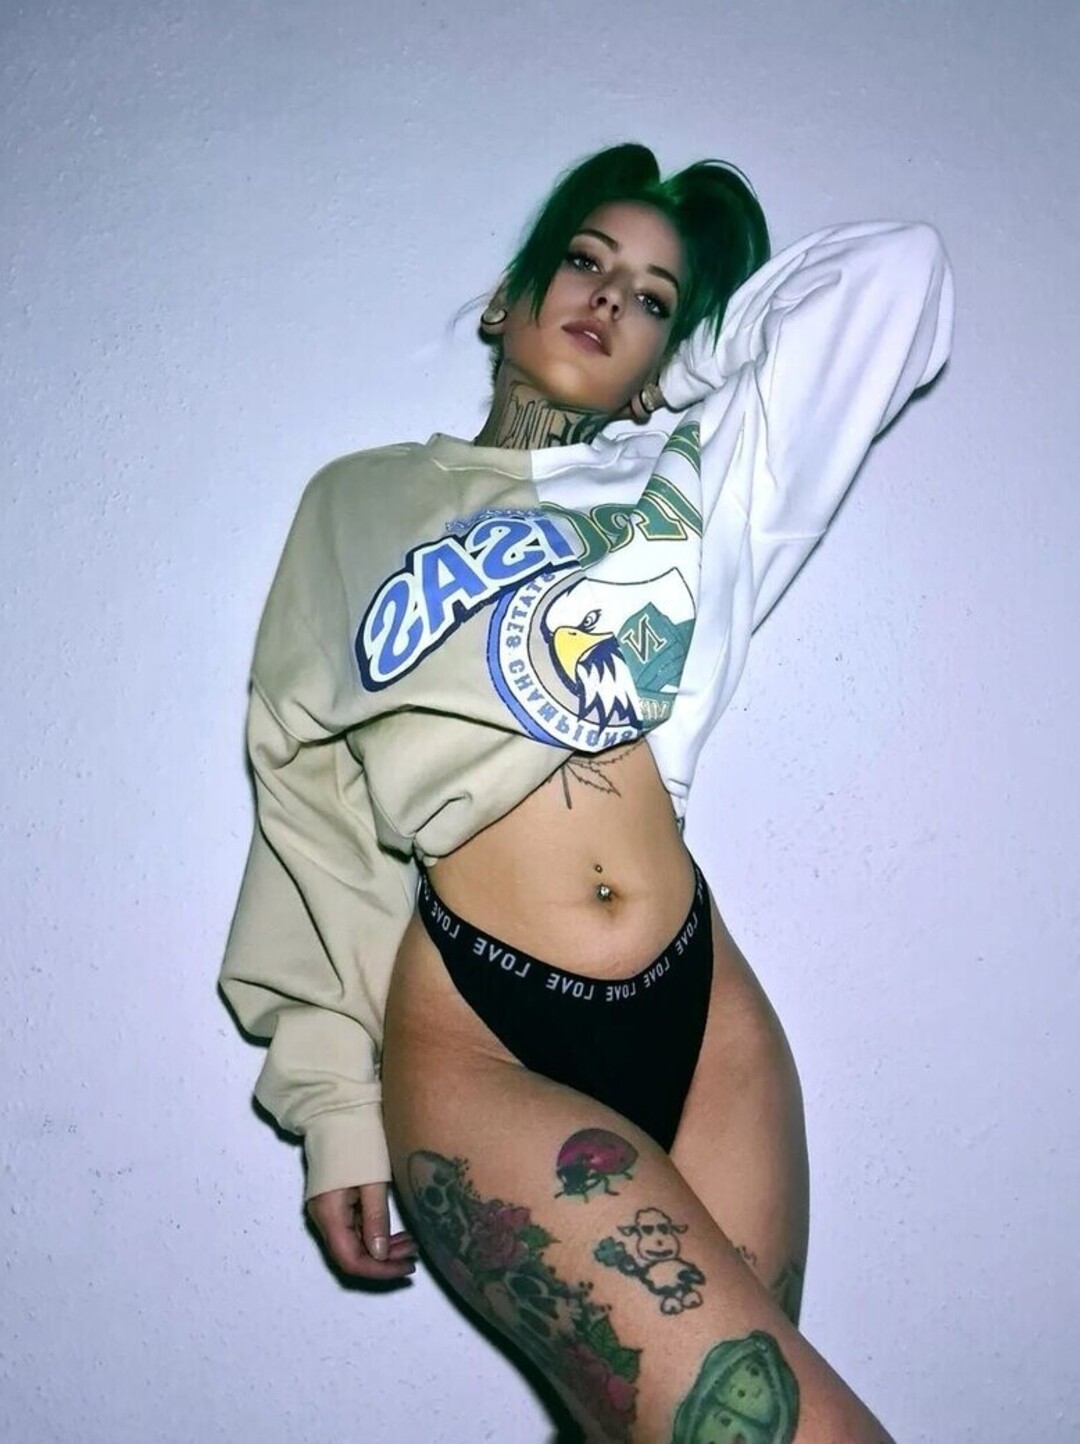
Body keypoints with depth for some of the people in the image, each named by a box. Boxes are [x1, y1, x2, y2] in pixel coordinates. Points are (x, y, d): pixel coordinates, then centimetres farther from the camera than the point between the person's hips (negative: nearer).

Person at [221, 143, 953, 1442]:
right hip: (476, 1045, -3)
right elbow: (312, 799, 9)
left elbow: (896, 270, 18)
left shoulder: (700, 483, 16)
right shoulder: (362, 505, 13)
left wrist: (679, 395, 22)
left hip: (707, 1022, 3)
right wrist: (333, 1099, 4)